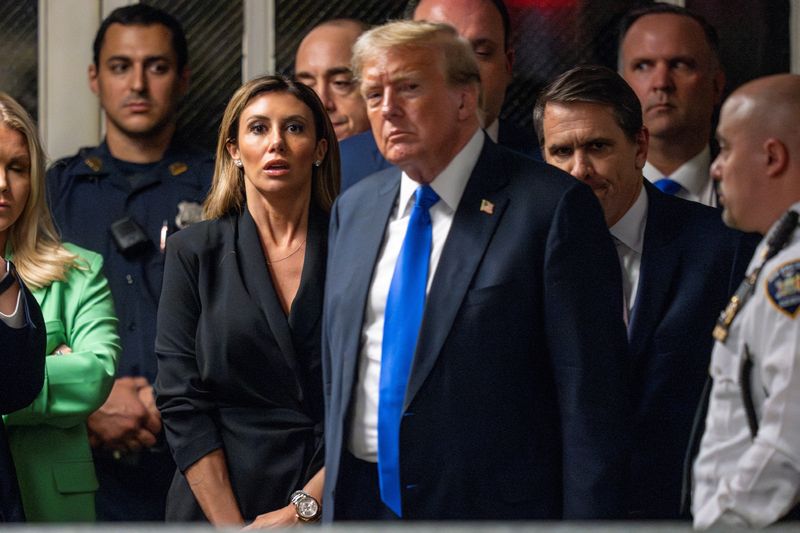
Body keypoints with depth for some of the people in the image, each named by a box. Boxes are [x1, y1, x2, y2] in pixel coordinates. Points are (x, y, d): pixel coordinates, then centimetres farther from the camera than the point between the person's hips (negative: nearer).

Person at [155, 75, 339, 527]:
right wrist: (231, 524, -13)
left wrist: (304, 508, -15)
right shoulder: (195, 253, 1)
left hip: (334, 508, 0)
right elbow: (181, 398, -4)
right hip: (217, 508, 0)